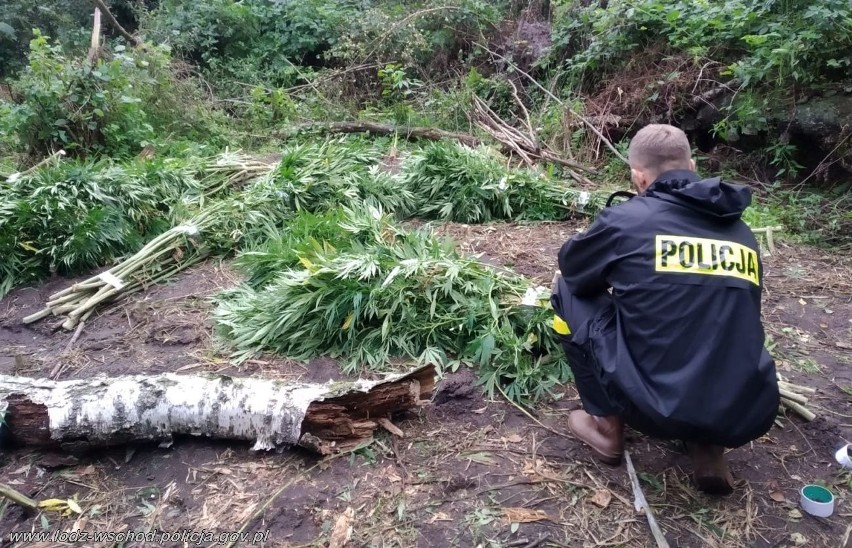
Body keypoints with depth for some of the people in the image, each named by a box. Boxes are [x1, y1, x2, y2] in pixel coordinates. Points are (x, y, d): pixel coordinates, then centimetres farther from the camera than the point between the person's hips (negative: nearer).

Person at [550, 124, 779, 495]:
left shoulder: (627, 218, -3)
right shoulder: (741, 232, 12)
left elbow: (570, 267, 16)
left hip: (657, 409, -5)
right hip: (748, 417, 6)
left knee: (571, 292, 12)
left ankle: (607, 427, 18)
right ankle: (708, 446, 17)